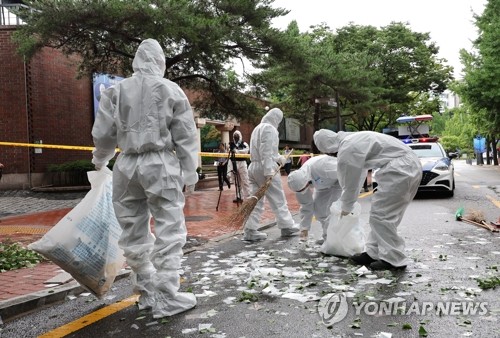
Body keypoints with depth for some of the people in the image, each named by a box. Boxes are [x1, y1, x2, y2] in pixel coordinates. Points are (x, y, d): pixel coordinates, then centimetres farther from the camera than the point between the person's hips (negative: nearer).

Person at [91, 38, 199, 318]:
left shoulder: (116, 91, 7)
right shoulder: (171, 90, 1)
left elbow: (103, 133, 9)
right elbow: (186, 137, 0)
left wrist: (100, 160, 28)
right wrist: (190, 173, 6)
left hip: (127, 166, 4)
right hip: (161, 164, -3)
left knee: (134, 234, 14)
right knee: (169, 232, 2)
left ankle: (148, 292, 25)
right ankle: (166, 298, 4)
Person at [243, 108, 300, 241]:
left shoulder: (257, 128, 21)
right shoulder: (269, 128, -10)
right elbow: (267, 151, -19)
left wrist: (279, 157, 11)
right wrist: (269, 170, -22)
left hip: (253, 166, 9)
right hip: (265, 169, -9)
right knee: (278, 199, 3)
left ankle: (250, 230, 5)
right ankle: (287, 227, 13)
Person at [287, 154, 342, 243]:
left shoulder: (320, 167, -43)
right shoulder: (300, 180, -19)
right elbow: (306, 206, -8)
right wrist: (304, 228, -6)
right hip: (325, 183, 6)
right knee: (317, 206, -3)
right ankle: (327, 236, 13)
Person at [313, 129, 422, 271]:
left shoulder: (346, 151, -13)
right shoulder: (352, 139, 17)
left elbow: (350, 183, -1)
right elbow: (356, 176, 28)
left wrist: (346, 207, 16)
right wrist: (347, 203, 36)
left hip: (400, 168, -10)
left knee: (381, 214, -3)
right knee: (381, 213, 13)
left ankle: (394, 260, 3)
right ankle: (374, 253, 20)